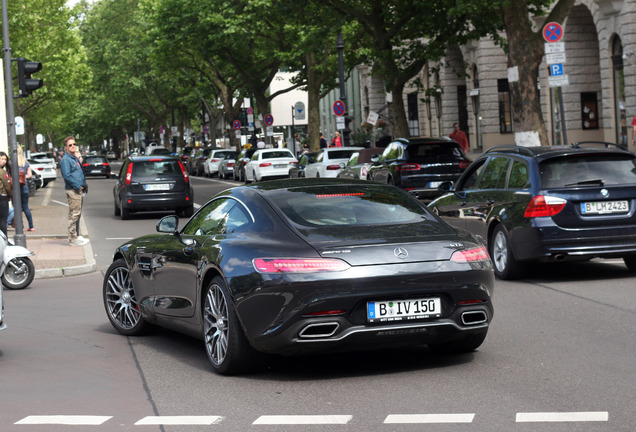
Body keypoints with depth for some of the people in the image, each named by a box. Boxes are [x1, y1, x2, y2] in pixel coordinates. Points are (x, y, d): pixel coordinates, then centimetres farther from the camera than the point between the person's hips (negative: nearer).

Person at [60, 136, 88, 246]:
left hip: (79, 190, 10)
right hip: (72, 190, -10)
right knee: (74, 214, -8)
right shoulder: (65, 160, -10)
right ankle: (73, 239, -6)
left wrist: (84, 185, 12)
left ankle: (76, 236, 22)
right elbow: (67, 176, -18)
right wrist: (77, 186, -17)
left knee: (77, 214, 14)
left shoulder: (75, 159, 19)